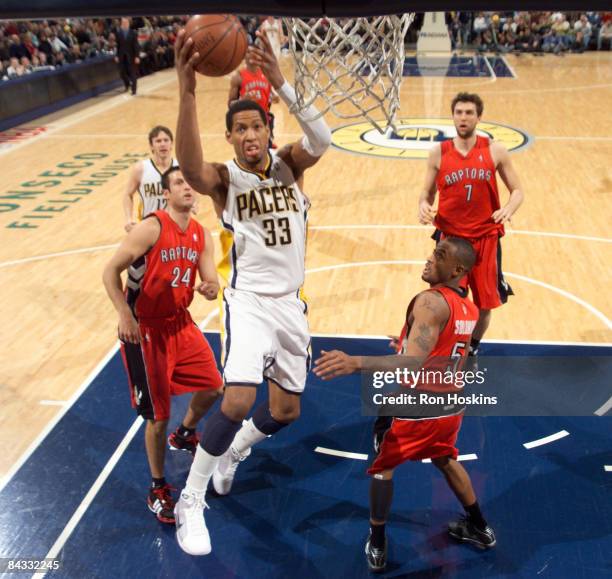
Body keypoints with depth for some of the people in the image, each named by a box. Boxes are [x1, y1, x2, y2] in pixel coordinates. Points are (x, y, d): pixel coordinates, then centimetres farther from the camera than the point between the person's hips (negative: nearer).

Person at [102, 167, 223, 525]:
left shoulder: (202, 235, 2)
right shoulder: (151, 229, -18)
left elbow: (211, 281, 1)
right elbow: (111, 271, -16)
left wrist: (211, 289, -23)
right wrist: (125, 315, -26)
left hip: (181, 322, 7)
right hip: (145, 329, -6)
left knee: (213, 387, 13)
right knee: (159, 415, -1)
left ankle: (184, 435, 45)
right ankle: (158, 490, 20)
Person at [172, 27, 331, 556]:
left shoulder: (289, 165, 0)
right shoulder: (223, 179, -9)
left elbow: (322, 140, -23)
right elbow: (189, 165, -34)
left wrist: (280, 84, -36)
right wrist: (187, 90, -48)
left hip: (291, 303, 4)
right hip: (249, 301, -4)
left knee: (286, 411, 14)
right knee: (238, 402, -23)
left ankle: (234, 452, 46)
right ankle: (190, 501, 0)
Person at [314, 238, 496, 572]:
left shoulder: (430, 301, -23)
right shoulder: (469, 309, 4)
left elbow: (412, 363, -35)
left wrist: (356, 363, -45)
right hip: (451, 405, 7)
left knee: (383, 465, 17)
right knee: (445, 460, 33)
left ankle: (377, 547, 25)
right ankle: (480, 528, 46)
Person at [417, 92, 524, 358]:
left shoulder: (495, 151, -3)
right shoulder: (439, 153, -1)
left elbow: (517, 190, 3)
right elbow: (427, 192, 8)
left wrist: (508, 208, -19)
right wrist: (423, 205, -15)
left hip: (485, 236, 0)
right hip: (450, 237, 0)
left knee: (485, 302, 8)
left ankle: (473, 348, 35)